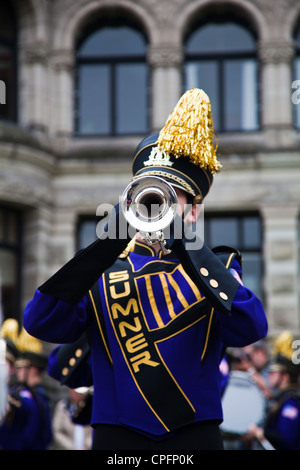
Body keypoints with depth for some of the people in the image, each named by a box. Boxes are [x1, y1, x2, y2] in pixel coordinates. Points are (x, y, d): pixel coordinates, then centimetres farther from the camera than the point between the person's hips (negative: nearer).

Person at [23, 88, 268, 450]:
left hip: (194, 435, 0)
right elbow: (40, 325, -9)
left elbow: (249, 330, -11)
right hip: (118, 438, 0)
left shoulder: (214, 267, 8)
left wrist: (188, 249, -15)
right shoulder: (101, 271, 8)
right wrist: (107, 247, -15)